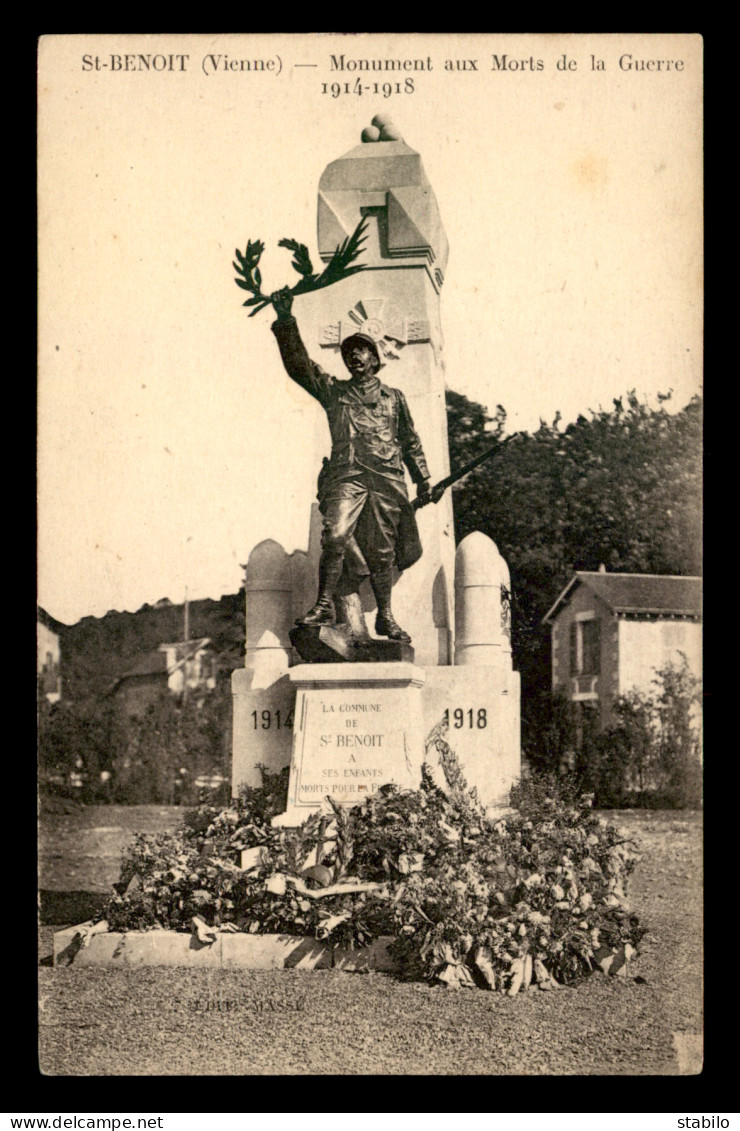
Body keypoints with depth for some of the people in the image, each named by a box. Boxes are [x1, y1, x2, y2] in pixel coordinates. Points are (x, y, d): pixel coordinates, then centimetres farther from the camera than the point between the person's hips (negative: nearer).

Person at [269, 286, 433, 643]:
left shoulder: (394, 398, 22)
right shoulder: (333, 391, 18)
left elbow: (411, 442, 22)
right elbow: (299, 365, 8)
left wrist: (422, 479, 14)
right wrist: (285, 321, -1)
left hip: (386, 479, 1)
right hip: (346, 476, -1)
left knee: (382, 550, 2)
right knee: (335, 536, -21)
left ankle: (385, 617, 10)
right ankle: (324, 605, -15)